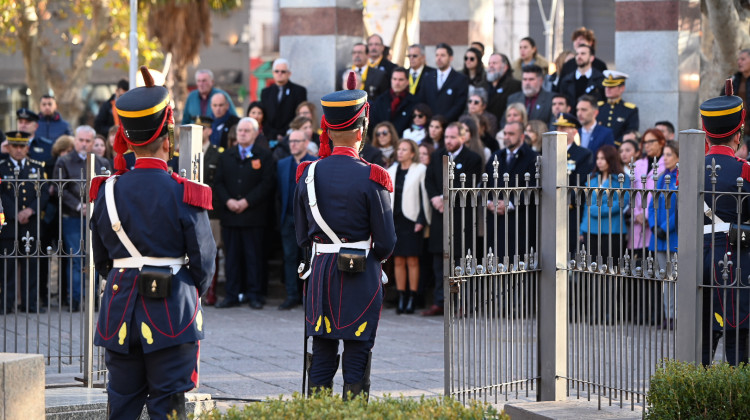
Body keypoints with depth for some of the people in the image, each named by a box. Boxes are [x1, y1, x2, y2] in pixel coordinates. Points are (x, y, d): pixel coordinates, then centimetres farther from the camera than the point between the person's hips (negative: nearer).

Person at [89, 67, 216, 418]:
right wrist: (192, 294, 13)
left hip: (120, 308, 3)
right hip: (172, 311, -3)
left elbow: (101, 257, 9)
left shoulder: (108, 192, -1)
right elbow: (204, 260, -6)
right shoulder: (183, 195, -11)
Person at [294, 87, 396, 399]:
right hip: (361, 276, -4)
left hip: (320, 271, 4)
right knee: (357, 355, 1)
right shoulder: (371, 178, -12)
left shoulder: (308, 174, 1)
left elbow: (302, 235, 8)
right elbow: (386, 241, -8)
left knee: (321, 354, 9)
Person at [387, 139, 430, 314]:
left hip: (411, 220, -5)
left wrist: (421, 220, -12)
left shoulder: (420, 171, -3)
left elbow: (424, 197, -5)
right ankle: (401, 299, 8)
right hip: (395, 220, 5)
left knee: (412, 261, -3)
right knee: (398, 261, 4)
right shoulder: (392, 171, 12)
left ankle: (411, 300, 0)